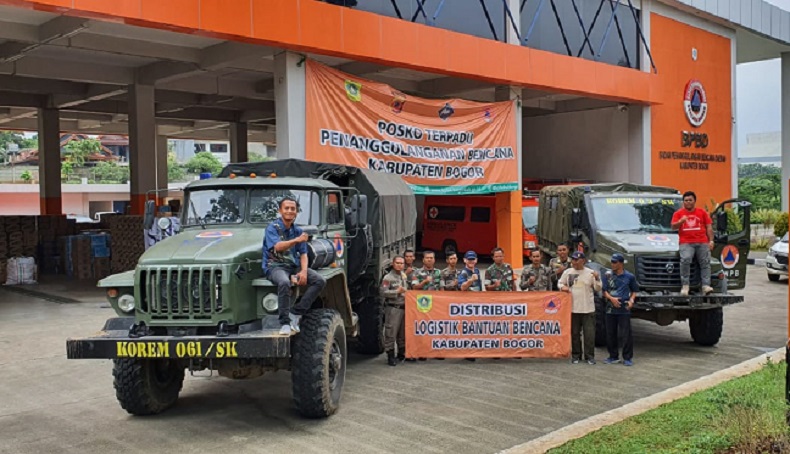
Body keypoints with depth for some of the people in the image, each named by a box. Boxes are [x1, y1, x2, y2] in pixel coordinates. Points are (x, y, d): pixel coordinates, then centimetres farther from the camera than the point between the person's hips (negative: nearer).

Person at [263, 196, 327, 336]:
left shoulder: (297, 230, 12)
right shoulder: (272, 227, -5)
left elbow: (303, 254, 8)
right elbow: (277, 247, -24)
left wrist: (303, 271, -12)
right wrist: (296, 240, -40)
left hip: (294, 266, 6)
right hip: (275, 266, -6)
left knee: (320, 281, -15)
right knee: (284, 282, -39)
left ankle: (295, 313, -16)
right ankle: (284, 323, -28)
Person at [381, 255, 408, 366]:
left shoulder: (404, 276, 14)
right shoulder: (388, 277, -8)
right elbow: (383, 292, -16)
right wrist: (397, 291, -17)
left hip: (404, 307, 7)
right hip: (393, 308, -7)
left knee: (403, 332, 14)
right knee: (391, 333, -5)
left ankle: (402, 354, 26)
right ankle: (390, 356, 1)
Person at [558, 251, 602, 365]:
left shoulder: (590, 273, 0)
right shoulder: (568, 272, 5)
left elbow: (598, 288, 1)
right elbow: (560, 283, 16)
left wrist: (597, 279, -16)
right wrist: (563, 287, -6)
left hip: (588, 309, -2)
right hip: (573, 308, 2)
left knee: (589, 334, 0)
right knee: (575, 333, 9)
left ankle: (590, 356, 9)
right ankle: (575, 355, 19)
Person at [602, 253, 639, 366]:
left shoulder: (629, 276, 1)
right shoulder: (608, 275, 6)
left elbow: (634, 291, 11)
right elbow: (604, 291, 5)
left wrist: (631, 300, -7)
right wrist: (611, 298, -12)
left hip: (624, 309, -3)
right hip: (610, 309, 3)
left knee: (625, 334, -2)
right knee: (610, 334, 8)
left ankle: (628, 357, 8)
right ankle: (613, 356, 20)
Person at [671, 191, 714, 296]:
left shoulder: (702, 213, 17)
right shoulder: (678, 213, 13)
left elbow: (709, 227, 14)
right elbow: (673, 227, 3)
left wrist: (711, 240, 3)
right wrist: (680, 221, -18)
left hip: (702, 242, 2)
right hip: (686, 243, -2)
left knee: (705, 262, -8)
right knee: (685, 260, -25)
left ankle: (706, 286, -11)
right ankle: (685, 285, -24)